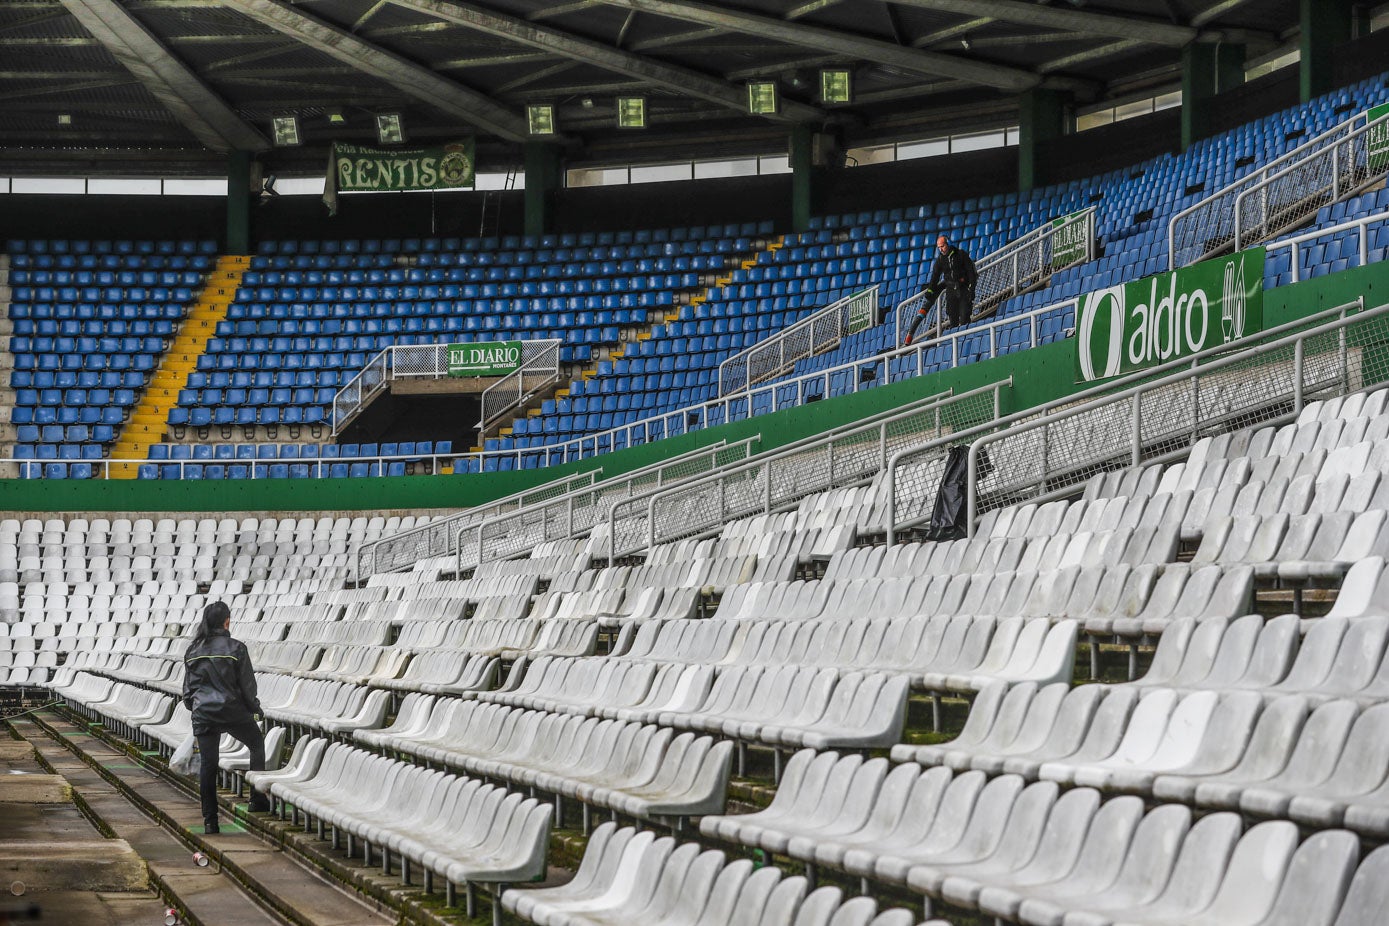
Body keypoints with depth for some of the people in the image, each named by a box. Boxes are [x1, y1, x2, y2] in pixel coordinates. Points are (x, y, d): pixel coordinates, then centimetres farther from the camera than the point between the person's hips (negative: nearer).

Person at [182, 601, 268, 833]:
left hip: (203, 713, 3)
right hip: (232, 711, -3)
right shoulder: (235, 648, -8)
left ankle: (209, 820, 4)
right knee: (257, 744, 21)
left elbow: (187, 688, 10)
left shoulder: (193, 650, 5)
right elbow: (248, 685, -5)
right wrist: (255, 709, 11)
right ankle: (258, 799, 17)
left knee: (207, 764, 7)